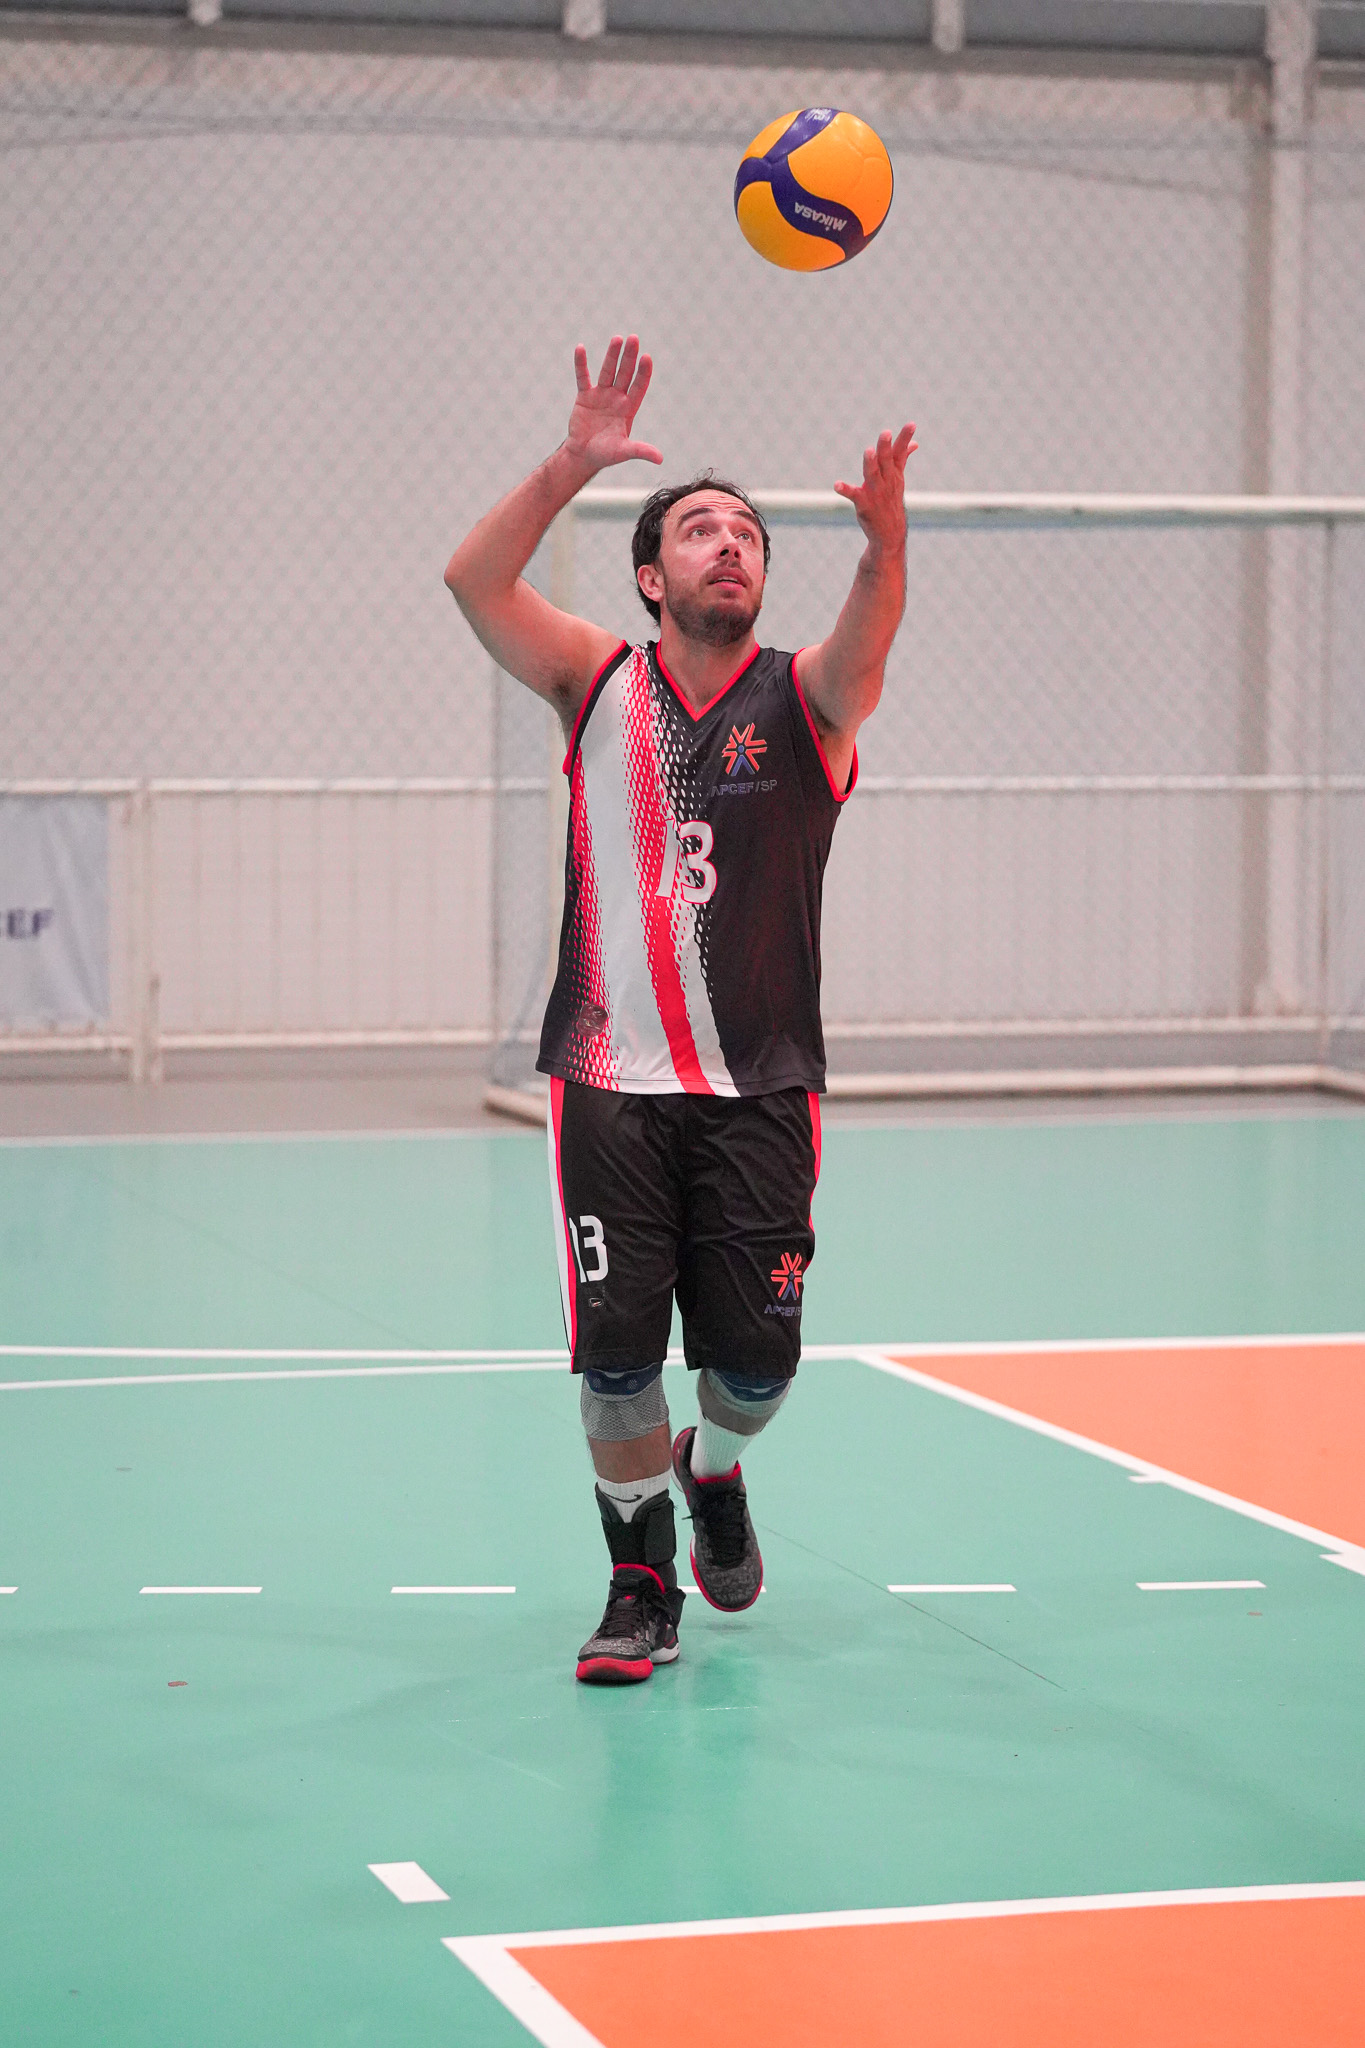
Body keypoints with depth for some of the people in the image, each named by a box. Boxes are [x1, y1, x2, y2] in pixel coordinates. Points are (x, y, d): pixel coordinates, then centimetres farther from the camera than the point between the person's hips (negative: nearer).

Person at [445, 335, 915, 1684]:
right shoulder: (601, 685, 5)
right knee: (616, 1355, -5)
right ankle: (640, 1579, 17)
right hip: (610, 1080, 0)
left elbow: (870, 629, -21)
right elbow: (474, 580, -10)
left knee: (754, 1360, -1)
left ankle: (715, 1472, 34)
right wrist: (573, 464, -25)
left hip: (760, 1088, 0)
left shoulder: (805, 700, 2)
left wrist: (884, 538, -44)